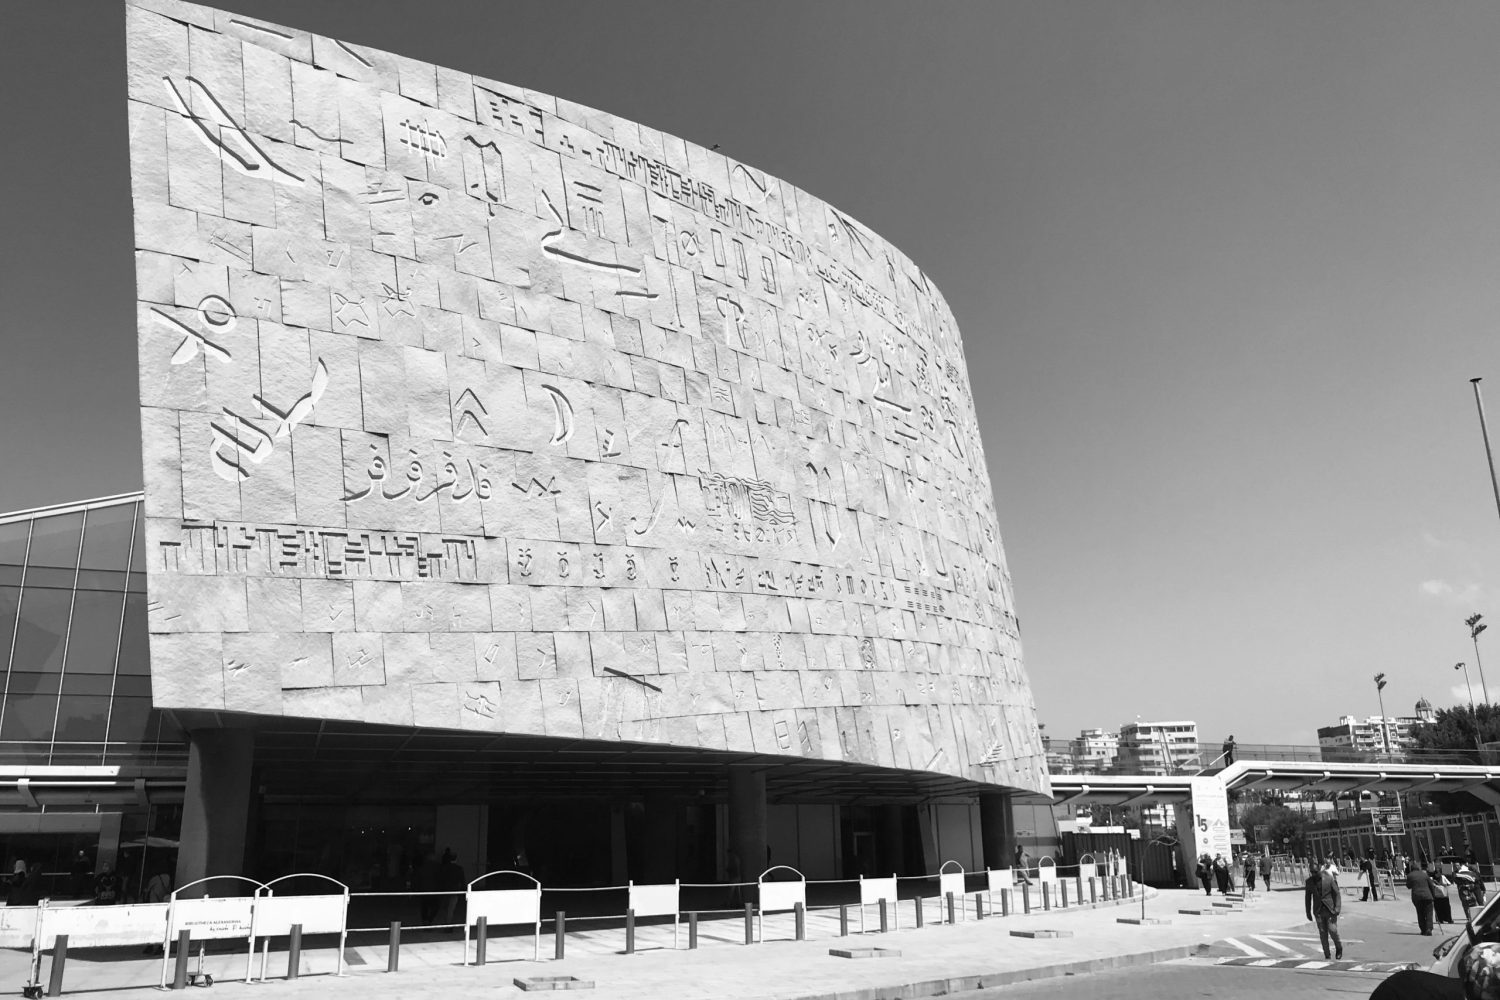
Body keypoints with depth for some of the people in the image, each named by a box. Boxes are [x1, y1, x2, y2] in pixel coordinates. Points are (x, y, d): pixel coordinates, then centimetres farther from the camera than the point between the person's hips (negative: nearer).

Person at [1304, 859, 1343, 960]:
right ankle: (1327, 955, 11)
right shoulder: (1309, 882, 0)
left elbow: (1337, 894, -3)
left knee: (1332, 930, -9)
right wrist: (1308, 912, 10)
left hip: (1330, 910, -2)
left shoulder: (1329, 879, -8)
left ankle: (1338, 947, 20)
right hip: (1318, 912, 3)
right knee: (1323, 934, 3)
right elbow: (1307, 898, 9)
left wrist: (1337, 908, -12)